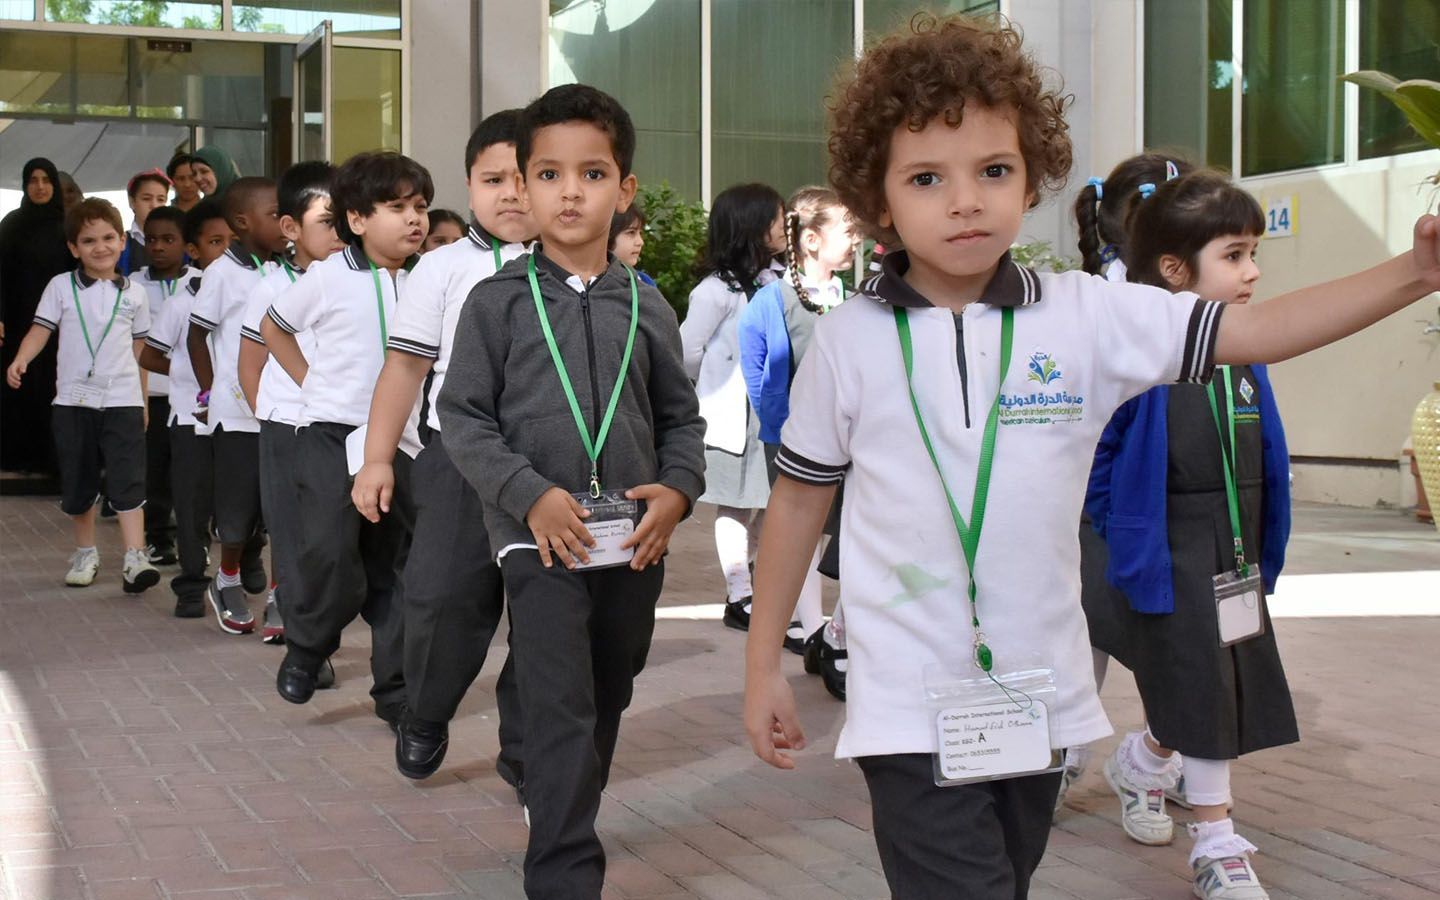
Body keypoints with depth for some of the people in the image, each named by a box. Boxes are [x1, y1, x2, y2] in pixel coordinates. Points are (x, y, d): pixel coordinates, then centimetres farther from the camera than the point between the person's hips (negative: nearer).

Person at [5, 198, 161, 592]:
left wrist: (144, 399, 14)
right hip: (74, 398, 1)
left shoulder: (132, 294, 6)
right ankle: (85, 552, 27)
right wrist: (20, 360, -23)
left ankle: (135, 558, -14)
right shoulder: (61, 286, 3)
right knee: (78, 482, 11)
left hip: (122, 400, -1)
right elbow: (41, 329, -4)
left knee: (128, 481, -11)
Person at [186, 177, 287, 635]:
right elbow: (196, 336, -2)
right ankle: (228, 583, 21)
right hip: (236, 410, -5)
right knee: (238, 502, 3)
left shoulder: (280, 274, 8)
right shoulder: (222, 273, -7)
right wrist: (209, 392, -4)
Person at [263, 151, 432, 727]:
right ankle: (306, 646, 11)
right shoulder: (329, 278, -4)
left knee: (395, 566, 6)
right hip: (332, 435, -3)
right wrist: (313, 385, 6)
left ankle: (395, 689, 16)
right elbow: (274, 326, 12)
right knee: (330, 551, -18)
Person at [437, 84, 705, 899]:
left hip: (636, 544, 4)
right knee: (563, 710, -11)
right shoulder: (499, 302, -2)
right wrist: (531, 495, -16)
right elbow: (463, 416, -4)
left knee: (606, 706, 17)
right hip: (541, 539, -4)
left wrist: (678, 490, -7)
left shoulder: (646, 307, 7)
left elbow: (682, 416, 12)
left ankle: (566, 831, 36)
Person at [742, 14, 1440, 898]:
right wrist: (763, 665, 7)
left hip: (1041, 695, 3)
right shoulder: (849, 341, -5)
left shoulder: (1086, 316, -3)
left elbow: (1251, 330, -4)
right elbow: (800, 498, 4)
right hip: (912, 709, -3)